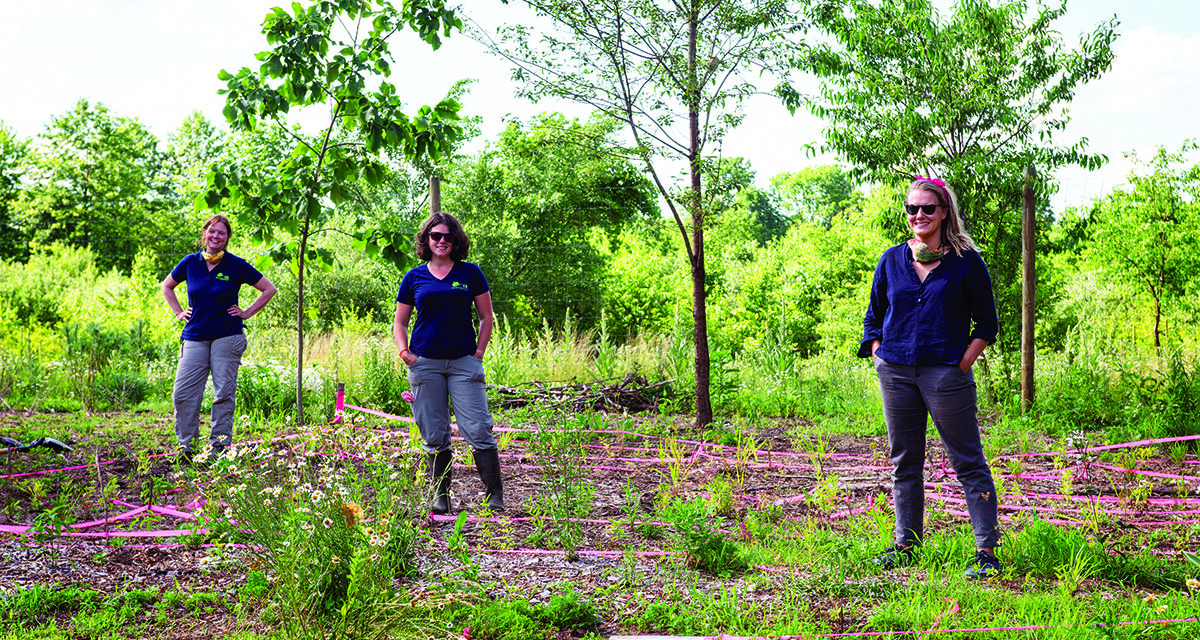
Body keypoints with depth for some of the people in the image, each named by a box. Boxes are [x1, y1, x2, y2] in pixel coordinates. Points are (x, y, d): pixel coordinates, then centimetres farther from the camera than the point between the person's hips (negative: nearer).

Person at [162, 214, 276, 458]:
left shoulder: (236, 265, -2)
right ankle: (187, 445, 7)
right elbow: (167, 286, 24)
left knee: (224, 393, -1)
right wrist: (179, 312, 13)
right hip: (195, 337, 3)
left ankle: (219, 445, 8)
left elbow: (269, 289, 5)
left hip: (227, 337, -2)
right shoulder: (190, 263, 5)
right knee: (183, 393, -4)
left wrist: (247, 312, 2)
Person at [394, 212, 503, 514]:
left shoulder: (470, 273, 6)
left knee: (478, 431, -8)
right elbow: (400, 322, 15)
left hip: (464, 362, -1)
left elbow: (486, 317, 11)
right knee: (434, 437, 4)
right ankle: (440, 499, 15)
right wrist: (404, 350, -2)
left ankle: (495, 499, -3)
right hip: (426, 363, 1)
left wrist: (479, 352, 1)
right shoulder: (414, 278, 8)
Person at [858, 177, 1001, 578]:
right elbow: (874, 317, 18)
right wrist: (880, 357, 6)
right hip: (896, 374, 4)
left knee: (968, 463, -2)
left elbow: (986, 323, 3)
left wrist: (963, 364, -7)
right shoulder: (891, 261, 10)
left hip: (946, 374, -4)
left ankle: (987, 551, 1)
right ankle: (905, 545, 22)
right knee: (903, 462, 11)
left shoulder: (965, 262, -1)